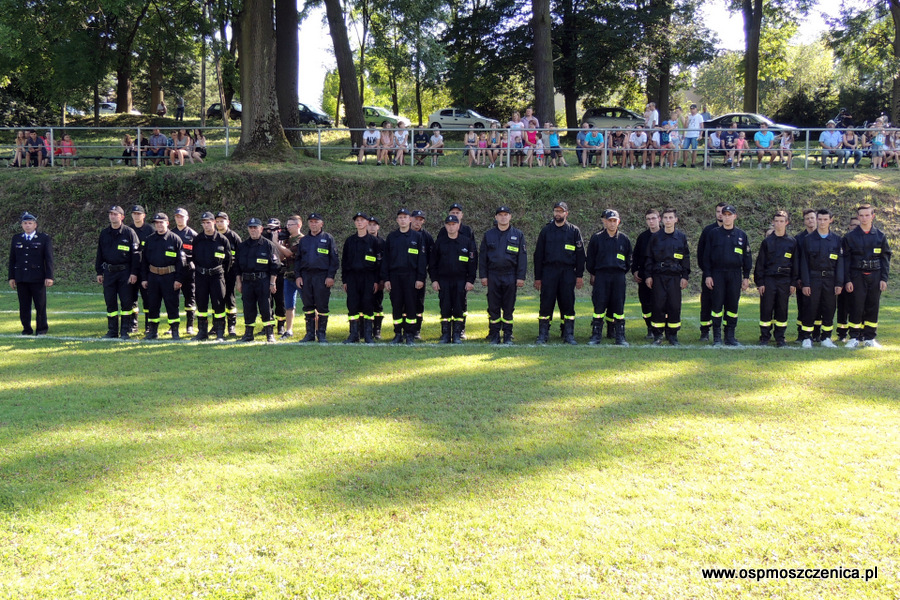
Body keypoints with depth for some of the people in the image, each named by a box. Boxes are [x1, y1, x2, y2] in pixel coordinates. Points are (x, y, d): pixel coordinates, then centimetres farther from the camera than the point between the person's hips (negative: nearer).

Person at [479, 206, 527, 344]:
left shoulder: (518, 235, 5)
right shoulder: (488, 235, 8)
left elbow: (522, 257, 5)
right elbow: (482, 256, 9)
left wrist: (521, 277, -2)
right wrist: (483, 276, 1)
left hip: (510, 276, -1)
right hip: (493, 275, 1)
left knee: (509, 307, 2)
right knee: (493, 307, 2)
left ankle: (508, 336, 10)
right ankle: (494, 336, 9)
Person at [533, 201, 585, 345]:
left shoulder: (574, 231, 7)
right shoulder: (546, 230, 9)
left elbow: (580, 254, 7)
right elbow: (538, 255, 10)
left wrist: (579, 275, 0)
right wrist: (537, 277, 5)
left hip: (567, 273, 0)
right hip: (548, 272, 0)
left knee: (568, 303, 1)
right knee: (546, 303, -2)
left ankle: (568, 334, 8)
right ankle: (543, 334, 4)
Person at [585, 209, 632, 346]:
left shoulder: (624, 239, 9)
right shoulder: (596, 238, 4)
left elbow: (628, 259, 18)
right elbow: (590, 258, 10)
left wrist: (623, 273, 12)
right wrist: (592, 274, 7)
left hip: (619, 277, 1)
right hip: (601, 275, -1)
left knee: (618, 306, 1)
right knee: (599, 305, -4)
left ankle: (620, 337, 6)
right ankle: (596, 335, 3)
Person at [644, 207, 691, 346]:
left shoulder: (681, 237, 8)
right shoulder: (655, 237, 5)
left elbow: (686, 258, 10)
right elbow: (649, 257, 8)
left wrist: (685, 277, 4)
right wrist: (648, 275, 2)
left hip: (675, 276, 1)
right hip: (658, 276, -1)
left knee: (675, 306, -1)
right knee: (658, 306, -2)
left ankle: (672, 336, 9)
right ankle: (657, 336, 6)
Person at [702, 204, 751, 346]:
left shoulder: (741, 235, 9)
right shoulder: (714, 233, 4)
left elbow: (747, 257, 12)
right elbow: (707, 256, 4)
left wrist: (746, 277, 7)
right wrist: (707, 275, -3)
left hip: (735, 275, 2)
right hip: (717, 274, -2)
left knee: (732, 306, 4)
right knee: (717, 304, -3)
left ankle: (730, 336, 11)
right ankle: (717, 337, 2)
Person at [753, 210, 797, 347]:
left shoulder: (792, 242, 7)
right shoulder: (767, 241, 5)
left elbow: (795, 263, 9)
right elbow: (760, 263, 4)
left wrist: (793, 283, 3)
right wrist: (760, 282, -2)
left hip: (785, 280, 1)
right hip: (768, 279, -1)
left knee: (782, 309, 4)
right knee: (766, 309, -1)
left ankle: (780, 338, 12)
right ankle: (764, 337, 7)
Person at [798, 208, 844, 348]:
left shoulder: (837, 240, 7)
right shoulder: (808, 239, 4)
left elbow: (840, 263, 6)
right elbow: (804, 263, 1)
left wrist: (839, 283, -2)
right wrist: (805, 283, -6)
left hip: (830, 279, 2)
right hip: (813, 279, -2)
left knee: (829, 309, 4)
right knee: (810, 309, -3)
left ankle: (826, 338, 15)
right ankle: (806, 338, 5)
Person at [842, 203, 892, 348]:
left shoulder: (880, 236, 7)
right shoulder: (850, 237, 4)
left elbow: (885, 258, 8)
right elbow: (846, 260, 3)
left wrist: (884, 279, 0)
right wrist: (847, 280, -4)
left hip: (875, 276, 1)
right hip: (857, 276, -1)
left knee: (873, 307, 4)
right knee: (856, 307, -3)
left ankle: (869, 338, 12)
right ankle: (854, 337, 4)